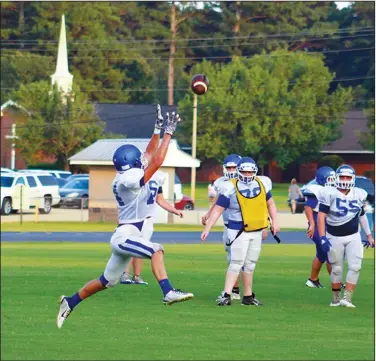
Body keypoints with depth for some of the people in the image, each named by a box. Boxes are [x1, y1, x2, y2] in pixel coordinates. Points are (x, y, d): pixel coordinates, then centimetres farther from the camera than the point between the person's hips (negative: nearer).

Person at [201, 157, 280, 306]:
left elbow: (270, 204, 17)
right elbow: (217, 210, -10)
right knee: (237, 263, -13)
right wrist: (207, 228, -14)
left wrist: (274, 221, 5)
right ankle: (226, 295, -14)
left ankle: (248, 297, 21)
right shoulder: (231, 188, -11)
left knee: (250, 265, 13)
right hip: (239, 231, -6)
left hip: (256, 231, 6)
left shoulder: (262, 184, 4)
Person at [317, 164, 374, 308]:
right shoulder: (330, 194, -12)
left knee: (355, 267, -10)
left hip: (353, 237, 3)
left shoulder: (358, 195, 3)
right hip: (335, 237, -3)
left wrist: (369, 235, 21)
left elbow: (362, 215, 17)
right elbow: (321, 216, -15)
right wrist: (322, 237, -23)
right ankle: (335, 299, 20)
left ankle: (347, 298, -9)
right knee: (337, 269, 6)